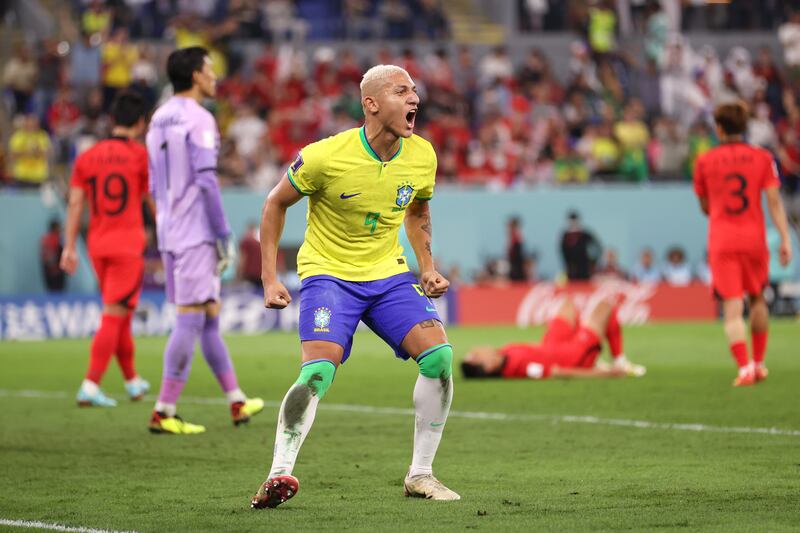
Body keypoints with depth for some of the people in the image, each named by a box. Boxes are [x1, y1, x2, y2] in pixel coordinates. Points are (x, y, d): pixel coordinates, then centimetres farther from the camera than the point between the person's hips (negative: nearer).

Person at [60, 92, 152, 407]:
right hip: (128, 245, -5)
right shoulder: (140, 156, -5)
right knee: (113, 318, -6)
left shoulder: (87, 157, 6)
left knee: (120, 316, 18)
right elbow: (155, 201, 0)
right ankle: (90, 386, -14)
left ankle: (132, 381, 30)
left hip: (97, 246, 5)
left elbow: (75, 204, 4)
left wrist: (70, 247, 6)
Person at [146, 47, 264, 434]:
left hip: (170, 233, 9)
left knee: (208, 316, 14)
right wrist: (224, 234, -13)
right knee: (191, 318, -7)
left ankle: (237, 401, 22)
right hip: (196, 234, -9)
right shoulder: (198, 120, -12)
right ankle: (164, 412, -10)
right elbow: (206, 180, -17)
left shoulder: (159, 120, 15)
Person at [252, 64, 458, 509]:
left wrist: (428, 268, 6)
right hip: (329, 272, -4)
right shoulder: (326, 156, -18)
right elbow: (276, 204, -3)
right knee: (319, 370, -25)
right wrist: (270, 278, -6)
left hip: (389, 273, 4)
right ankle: (280, 474, -15)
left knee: (439, 355, -13)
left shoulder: (422, 156, -4)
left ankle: (420, 474, 0)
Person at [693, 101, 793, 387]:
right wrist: (785, 239, -5)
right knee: (757, 299, 21)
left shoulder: (705, 161, 1)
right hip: (754, 237, 1)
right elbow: (774, 201, -5)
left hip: (721, 240, -1)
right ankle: (759, 364, 27)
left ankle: (744, 368, -19)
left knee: (732, 307, -5)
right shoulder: (761, 157, 0)